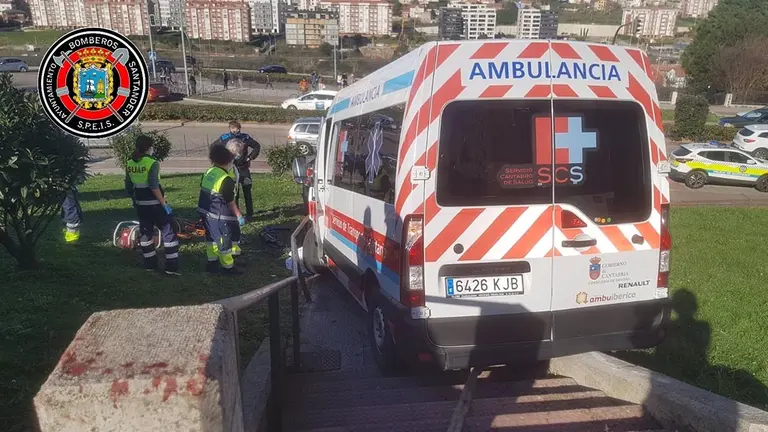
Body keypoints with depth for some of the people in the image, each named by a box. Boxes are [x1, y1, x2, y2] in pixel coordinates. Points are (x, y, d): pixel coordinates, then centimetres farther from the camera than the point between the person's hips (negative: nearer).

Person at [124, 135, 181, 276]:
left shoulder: (129, 163, 4)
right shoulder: (152, 163, -17)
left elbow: (128, 187, 10)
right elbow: (154, 186, -22)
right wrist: (164, 204, -17)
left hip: (140, 204, 7)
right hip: (155, 203, -7)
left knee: (145, 232, 18)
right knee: (168, 232, 0)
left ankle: (150, 264, 26)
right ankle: (171, 267, -2)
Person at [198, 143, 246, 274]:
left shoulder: (208, 172, 3)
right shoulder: (226, 179, -21)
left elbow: (204, 190, 12)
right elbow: (230, 202, -18)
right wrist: (239, 216, -8)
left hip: (205, 212, 8)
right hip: (219, 216, -8)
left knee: (211, 238, 22)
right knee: (224, 240, 5)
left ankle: (212, 263, 32)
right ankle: (228, 267, 17)